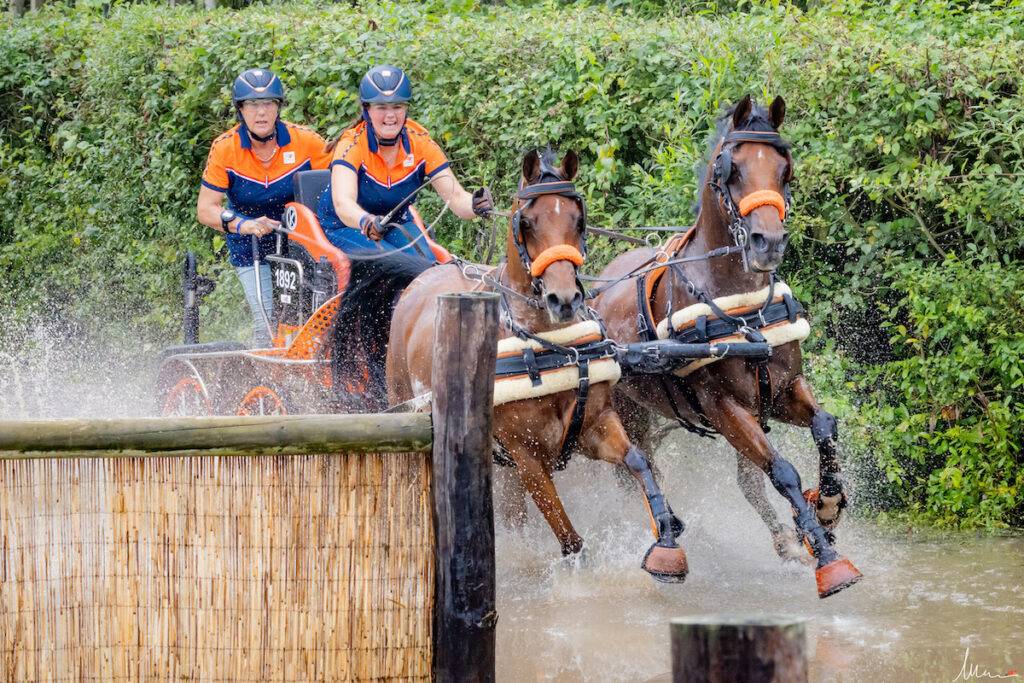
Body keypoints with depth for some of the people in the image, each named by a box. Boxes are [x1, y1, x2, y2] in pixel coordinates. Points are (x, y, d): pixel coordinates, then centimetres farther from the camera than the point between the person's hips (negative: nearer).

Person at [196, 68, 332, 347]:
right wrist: (242, 224, -29)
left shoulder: (305, 141, -9)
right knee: (268, 324, -13)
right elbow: (205, 209, -11)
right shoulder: (224, 148, -10)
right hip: (251, 248, 0)